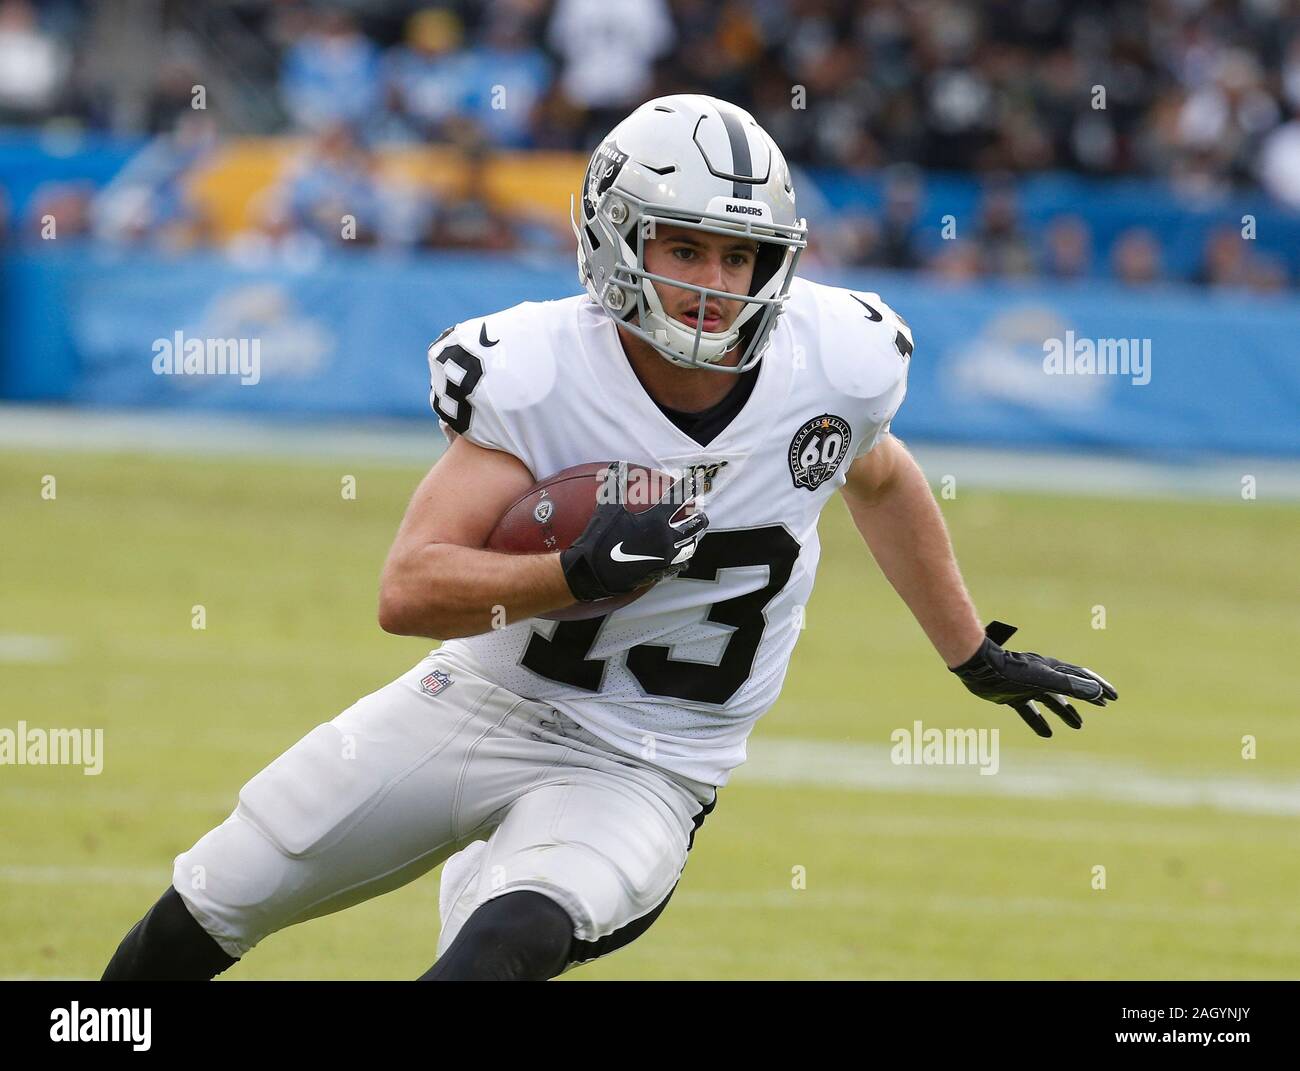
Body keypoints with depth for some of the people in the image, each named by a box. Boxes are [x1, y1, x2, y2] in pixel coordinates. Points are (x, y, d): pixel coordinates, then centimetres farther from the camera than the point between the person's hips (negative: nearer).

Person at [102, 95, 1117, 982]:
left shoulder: (835, 364, -15)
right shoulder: (537, 373, -21)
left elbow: (880, 479, 11)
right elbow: (408, 591, -25)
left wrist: (977, 656, 21)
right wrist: (577, 574, -41)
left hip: (639, 768, -1)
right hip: (481, 702, 1)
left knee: (498, 955, -32)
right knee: (215, 906, 12)